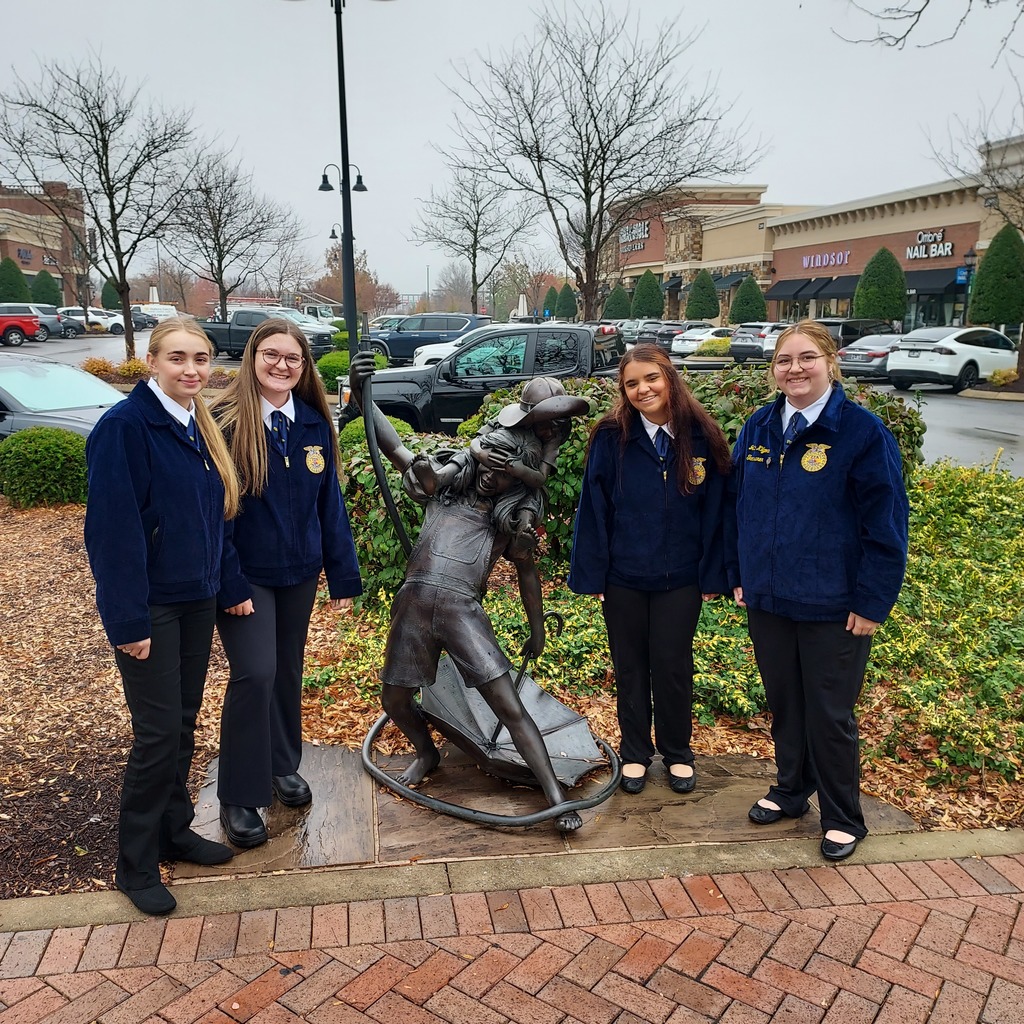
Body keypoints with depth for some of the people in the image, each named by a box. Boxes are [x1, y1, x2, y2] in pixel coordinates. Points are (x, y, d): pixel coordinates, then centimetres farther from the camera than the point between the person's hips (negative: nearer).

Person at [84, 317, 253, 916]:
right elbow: (114, 529, -19)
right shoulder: (125, 425, -16)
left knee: (184, 723, 16)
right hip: (149, 606, -7)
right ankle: (136, 864, 17)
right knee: (159, 732, -1)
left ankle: (175, 831, 33)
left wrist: (234, 586, 9)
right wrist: (129, 620, -20)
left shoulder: (201, 428, 8)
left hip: (197, 600, 7)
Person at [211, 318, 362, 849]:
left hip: (299, 571, 5)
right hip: (244, 575, -4)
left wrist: (343, 576, 4)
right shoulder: (224, 421, -13)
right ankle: (238, 798, 8)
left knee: (288, 671, 16)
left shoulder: (314, 424, 0)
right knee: (254, 674, -10)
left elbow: (330, 502, 4)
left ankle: (283, 766, 37)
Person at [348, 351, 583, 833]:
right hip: (413, 604, 2)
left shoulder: (513, 518, 13)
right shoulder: (446, 482, 11)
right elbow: (395, 448, 2)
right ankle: (427, 753, 42)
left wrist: (538, 631, 23)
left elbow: (527, 572, 21)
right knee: (395, 701, 11)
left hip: (463, 611, -2)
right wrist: (362, 395, -12)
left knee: (509, 706, -9)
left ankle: (555, 796, -3)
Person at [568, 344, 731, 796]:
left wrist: (712, 574, -2)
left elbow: (714, 509, -1)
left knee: (673, 666, 11)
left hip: (680, 578, 0)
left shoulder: (701, 437, -6)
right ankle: (635, 753, 32)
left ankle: (677, 753, 33)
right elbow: (593, 508, -5)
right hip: (623, 576, 0)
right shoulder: (611, 438, -8)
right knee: (630, 668, 14)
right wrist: (592, 574, -6)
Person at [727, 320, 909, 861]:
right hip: (767, 599, 5)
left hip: (833, 608, -5)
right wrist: (738, 574, 10)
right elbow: (739, 506, 12)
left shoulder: (862, 431, -12)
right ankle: (790, 791, 39)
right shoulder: (758, 429, 4)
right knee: (783, 704, 19)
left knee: (829, 715, 7)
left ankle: (842, 819, 27)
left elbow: (886, 524, -12)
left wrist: (872, 602, -13)